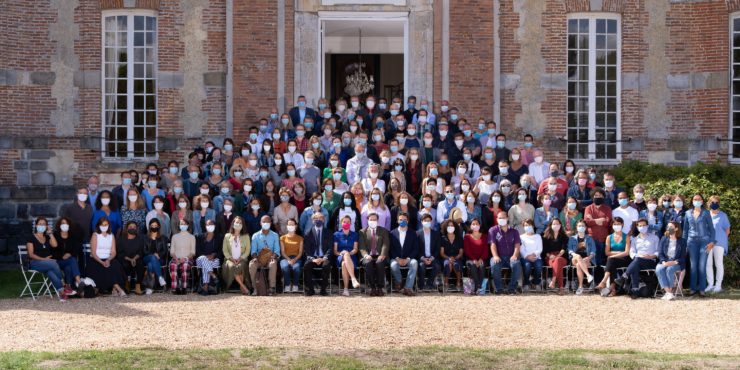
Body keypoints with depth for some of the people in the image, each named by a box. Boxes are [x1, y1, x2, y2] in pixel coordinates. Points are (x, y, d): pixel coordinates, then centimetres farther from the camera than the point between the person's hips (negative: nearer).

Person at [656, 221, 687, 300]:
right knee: (658, 269, -31)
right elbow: (660, 253, 7)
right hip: (664, 262, 3)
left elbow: (683, 257, -1)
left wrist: (674, 262, -19)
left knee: (669, 269, -36)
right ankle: (669, 293, -33)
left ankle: (669, 292, -26)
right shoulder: (664, 239, 14)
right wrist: (663, 262, -13)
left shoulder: (682, 241, 5)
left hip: (677, 263, -3)